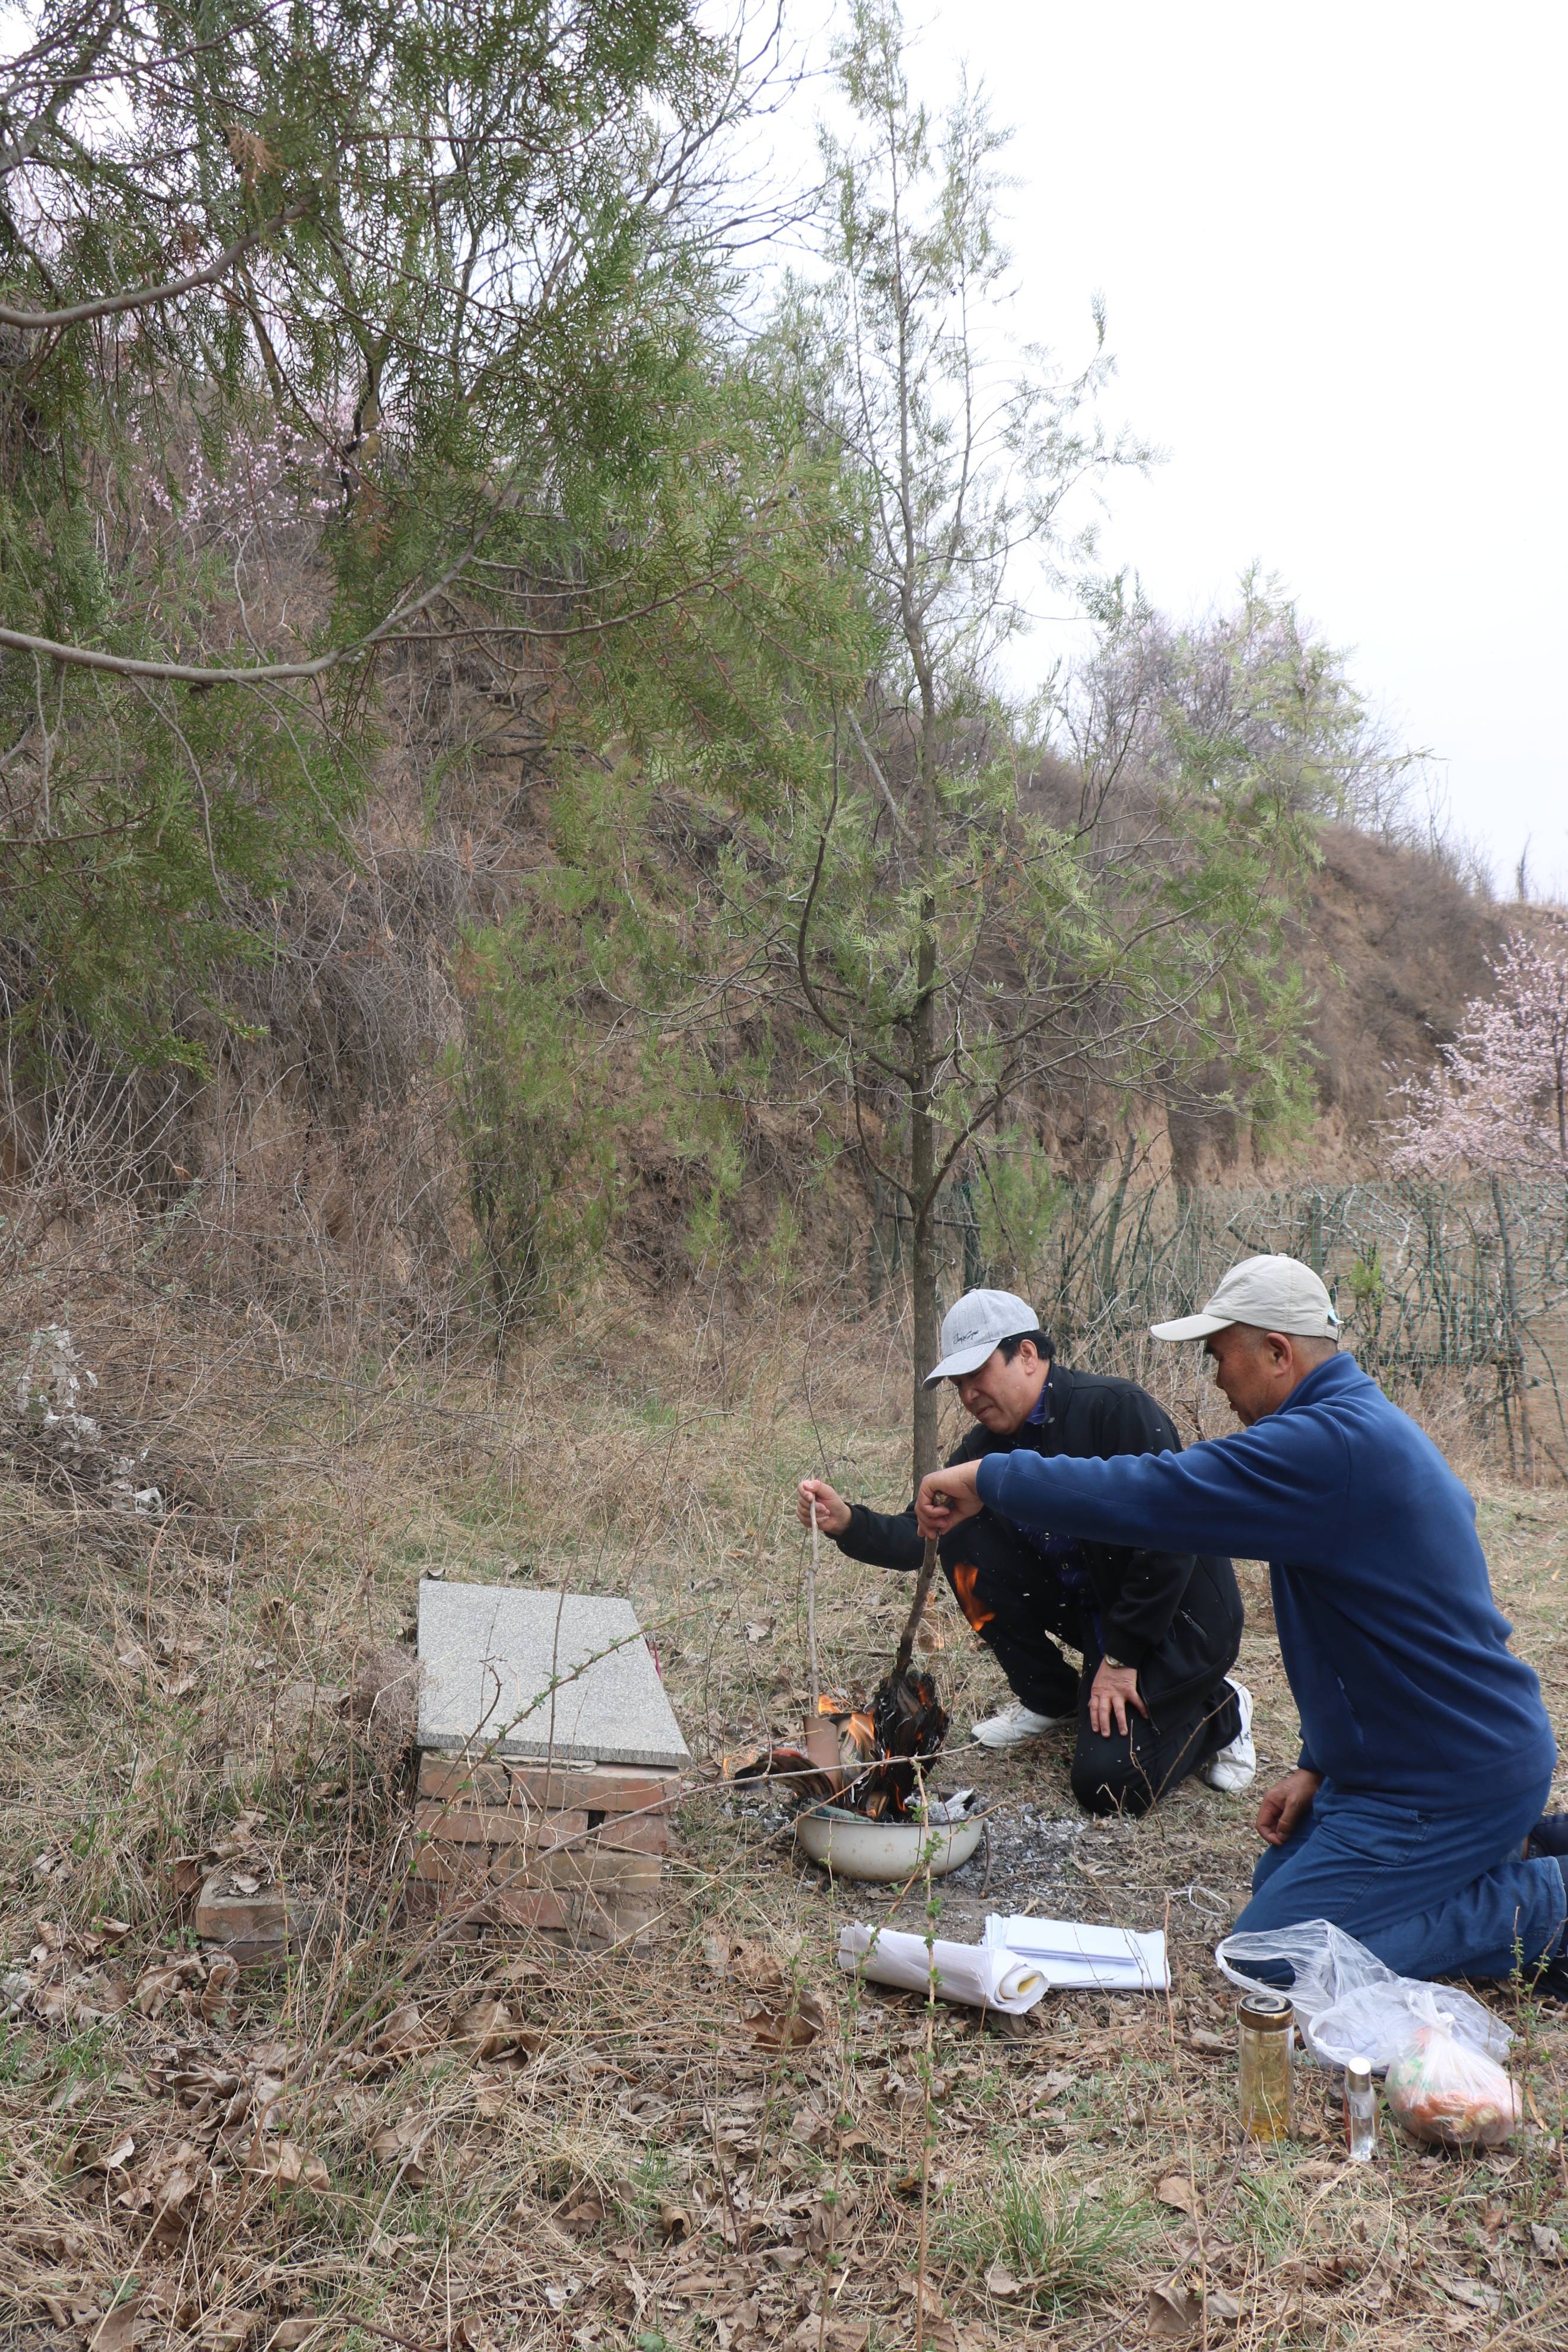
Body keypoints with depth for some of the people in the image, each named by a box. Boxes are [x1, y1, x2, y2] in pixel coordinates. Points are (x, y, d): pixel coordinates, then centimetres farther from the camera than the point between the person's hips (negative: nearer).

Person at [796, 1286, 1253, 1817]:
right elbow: (920, 1535, -6)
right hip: (1086, 1608, 7)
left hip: (1178, 1618, -7)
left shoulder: (1117, 1409, -22)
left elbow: (1172, 1537, -25)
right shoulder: (987, 1447, 0)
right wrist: (849, 1523, -27)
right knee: (966, 1546, -11)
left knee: (1107, 1783, -19)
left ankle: (1218, 1712, 11)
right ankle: (1047, 1696, 7)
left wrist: (1121, 1657, -21)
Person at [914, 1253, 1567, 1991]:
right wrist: (1317, 1764, 14)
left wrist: (988, 1479, -19)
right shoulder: (1366, 1426, 10)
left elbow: (1148, 1496, -31)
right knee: (1278, 1881, 21)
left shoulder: (1329, 1445, -25)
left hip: (1451, 1778, -10)